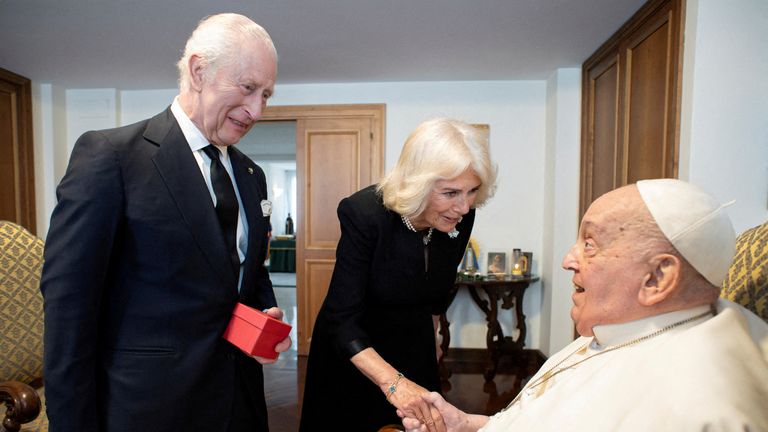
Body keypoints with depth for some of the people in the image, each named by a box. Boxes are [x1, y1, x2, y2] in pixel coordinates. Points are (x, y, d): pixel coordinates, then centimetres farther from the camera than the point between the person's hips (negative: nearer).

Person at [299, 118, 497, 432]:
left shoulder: (461, 218, -16)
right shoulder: (364, 214, -32)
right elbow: (342, 319, -31)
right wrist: (392, 380, -44)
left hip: (414, 349, 4)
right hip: (352, 350, -4)